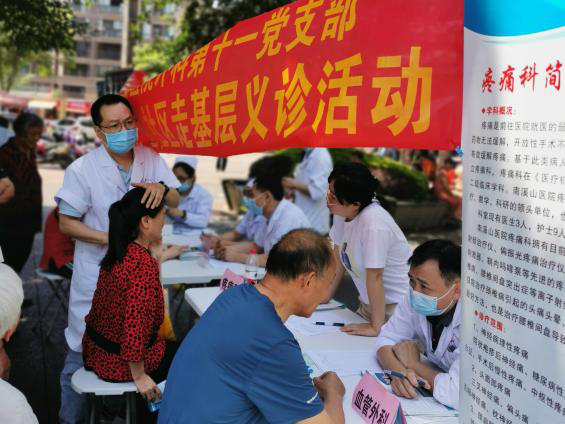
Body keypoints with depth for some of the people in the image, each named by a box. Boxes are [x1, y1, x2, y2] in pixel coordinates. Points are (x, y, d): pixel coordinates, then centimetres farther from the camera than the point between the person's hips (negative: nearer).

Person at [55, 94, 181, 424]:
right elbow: (66, 223, -10)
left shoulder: (151, 159, -2)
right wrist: (111, 240, -22)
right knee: (82, 353, 6)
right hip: (97, 276, -4)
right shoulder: (83, 169, -13)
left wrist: (161, 188, -25)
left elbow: (176, 203, -1)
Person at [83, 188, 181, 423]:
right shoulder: (144, 263, -29)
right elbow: (135, 323, -32)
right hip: (120, 362, -8)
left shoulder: (118, 252, -1)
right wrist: (139, 376, -24)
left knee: (172, 346, 29)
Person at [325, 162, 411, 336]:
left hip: (396, 305, -7)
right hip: (368, 302, 7)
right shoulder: (341, 213, -5)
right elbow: (338, 256, 6)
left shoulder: (373, 222, -28)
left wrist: (375, 327, -25)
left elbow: (375, 275, -27)